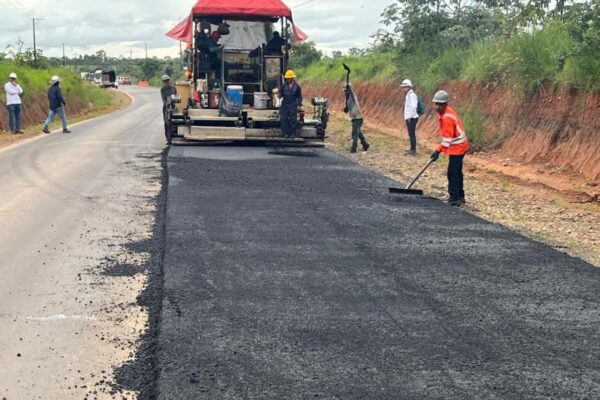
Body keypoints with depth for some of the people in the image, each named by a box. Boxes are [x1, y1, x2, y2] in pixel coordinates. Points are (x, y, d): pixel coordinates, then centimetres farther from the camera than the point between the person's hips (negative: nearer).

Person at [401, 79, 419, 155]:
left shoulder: (411, 95, -15)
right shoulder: (408, 95, 16)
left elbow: (413, 107, -22)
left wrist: (410, 116, -21)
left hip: (411, 118, -10)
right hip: (409, 118, 10)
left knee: (412, 134, -9)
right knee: (411, 134, 17)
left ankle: (413, 150, -8)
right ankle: (412, 149, 26)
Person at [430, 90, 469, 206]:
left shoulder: (447, 117, -24)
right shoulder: (447, 112, 8)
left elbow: (447, 138, -25)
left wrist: (438, 151, -26)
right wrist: (441, 149, 20)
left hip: (457, 148, -11)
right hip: (460, 146, 11)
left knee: (452, 173, -10)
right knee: (457, 172, 17)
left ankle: (455, 198, -9)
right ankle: (459, 196, 26)